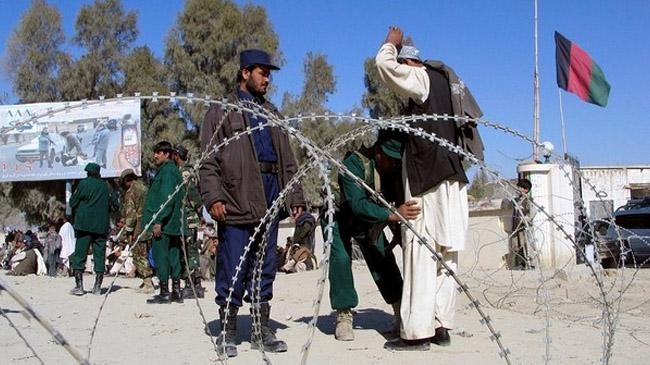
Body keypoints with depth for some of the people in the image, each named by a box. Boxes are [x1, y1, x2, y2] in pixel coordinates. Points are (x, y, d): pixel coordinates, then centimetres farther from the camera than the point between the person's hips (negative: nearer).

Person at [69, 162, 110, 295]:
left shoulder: (83, 184, -3)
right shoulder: (105, 186, 7)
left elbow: (73, 203, 3)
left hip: (84, 224, -3)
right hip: (101, 226, 3)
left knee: (79, 255, 2)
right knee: (100, 255, 5)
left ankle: (79, 286, -3)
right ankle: (97, 287, 5)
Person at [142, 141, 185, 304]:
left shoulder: (167, 170, -11)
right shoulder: (173, 170, 18)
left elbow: (166, 198, -19)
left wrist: (158, 221, -20)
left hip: (163, 223, -10)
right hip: (173, 223, 10)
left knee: (160, 255, -5)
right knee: (172, 256, 10)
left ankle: (164, 292, -2)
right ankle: (176, 292, 14)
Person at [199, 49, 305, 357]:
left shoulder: (271, 114, 22)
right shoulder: (221, 112, 5)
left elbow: (287, 160, 20)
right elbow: (208, 161, -3)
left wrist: (295, 196, 11)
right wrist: (213, 197, -15)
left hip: (269, 202, 5)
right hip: (236, 202, -5)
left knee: (265, 268, 9)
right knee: (232, 269, -3)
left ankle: (262, 330, 18)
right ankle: (228, 333, 9)